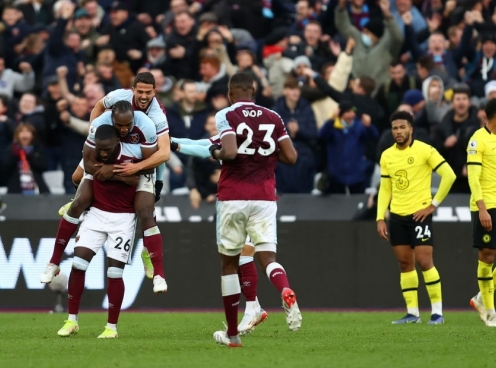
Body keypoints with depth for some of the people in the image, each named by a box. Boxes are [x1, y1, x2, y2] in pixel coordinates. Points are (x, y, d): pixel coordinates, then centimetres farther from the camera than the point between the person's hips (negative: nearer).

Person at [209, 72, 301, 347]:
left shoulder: (226, 116, -5)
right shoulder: (272, 118, 8)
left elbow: (230, 152, -19)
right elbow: (291, 157, 5)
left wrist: (215, 152, 1)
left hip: (233, 198, -2)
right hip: (264, 198, 2)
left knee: (229, 262, 10)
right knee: (267, 257, 0)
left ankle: (232, 333, 15)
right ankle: (286, 291, -36)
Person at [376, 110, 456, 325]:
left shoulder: (425, 150, -8)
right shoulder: (387, 156, 8)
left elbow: (449, 175, -9)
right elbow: (385, 189, 14)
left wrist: (434, 204, -10)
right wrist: (380, 218, 5)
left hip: (419, 214, -5)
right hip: (397, 216, 5)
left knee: (424, 261, -10)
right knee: (405, 264, 6)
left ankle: (437, 312, -2)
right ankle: (412, 313, 10)